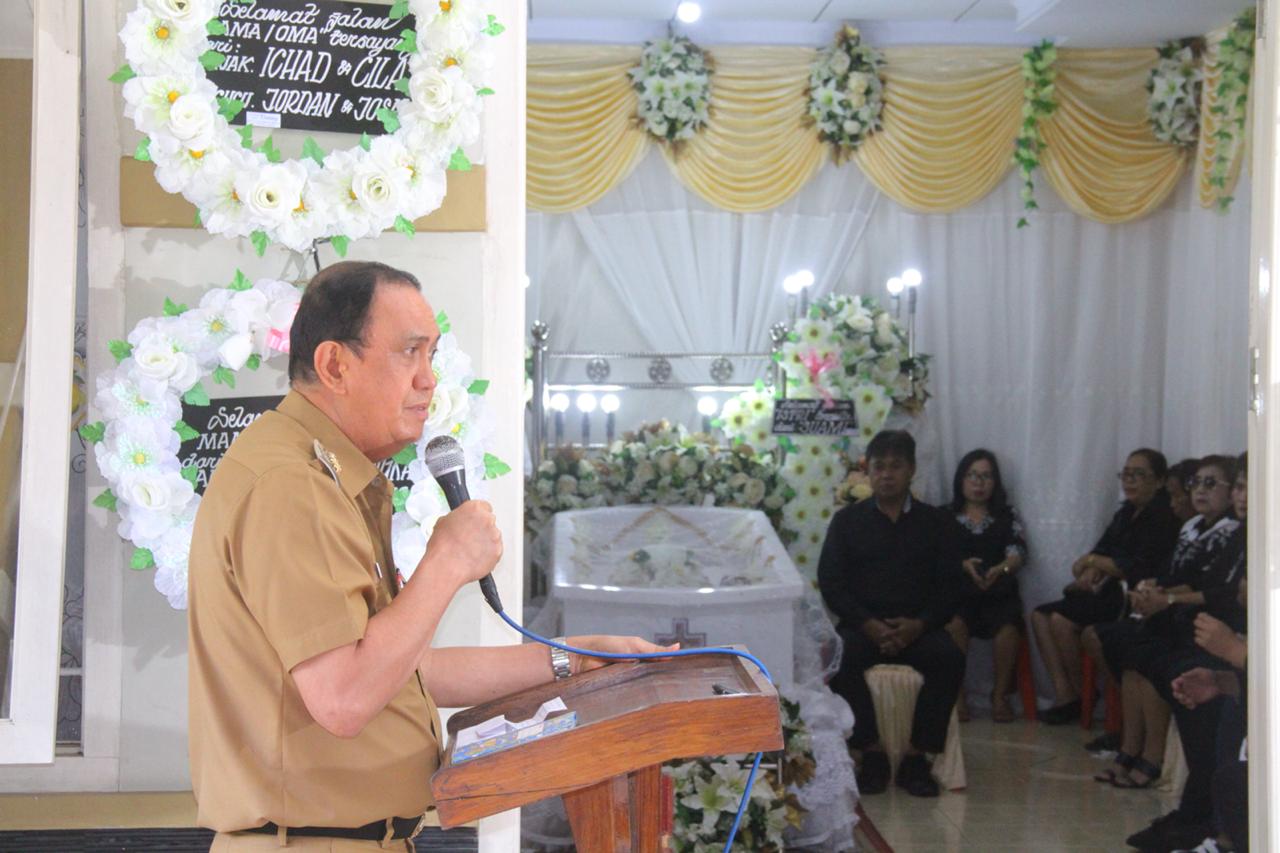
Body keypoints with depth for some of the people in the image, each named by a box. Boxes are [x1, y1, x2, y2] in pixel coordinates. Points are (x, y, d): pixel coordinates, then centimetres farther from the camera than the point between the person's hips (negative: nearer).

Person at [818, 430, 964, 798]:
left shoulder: (937, 522, 12)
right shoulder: (848, 520, 10)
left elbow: (950, 588, 5)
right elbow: (830, 583, 2)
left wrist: (918, 625, -15)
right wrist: (869, 625, -14)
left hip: (918, 627, 1)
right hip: (862, 625, 0)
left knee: (949, 657, -31)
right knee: (841, 658, -33)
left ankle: (916, 755, -20)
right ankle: (870, 751, -20)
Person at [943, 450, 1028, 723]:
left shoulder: (1007, 516, 15)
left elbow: (1018, 553, 1)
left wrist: (1000, 569, -22)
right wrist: (964, 565, -21)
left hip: (999, 595, 1)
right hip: (957, 591, -1)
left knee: (1007, 628, -31)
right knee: (954, 624, -34)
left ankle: (1001, 694, -11)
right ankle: (956, 694, -18)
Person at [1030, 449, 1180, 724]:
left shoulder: (1162, 518, -11)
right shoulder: (1126, 513, 16)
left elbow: (1140, 569, -19)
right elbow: (1101, 550, 16)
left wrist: (1093, 562, -9)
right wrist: (1093, 570, -8)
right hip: (1111, 593, 10)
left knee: (1062, 621, -24)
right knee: (1040, 616, -3)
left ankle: (1083, 697, -6)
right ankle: (1065, 697, -9)